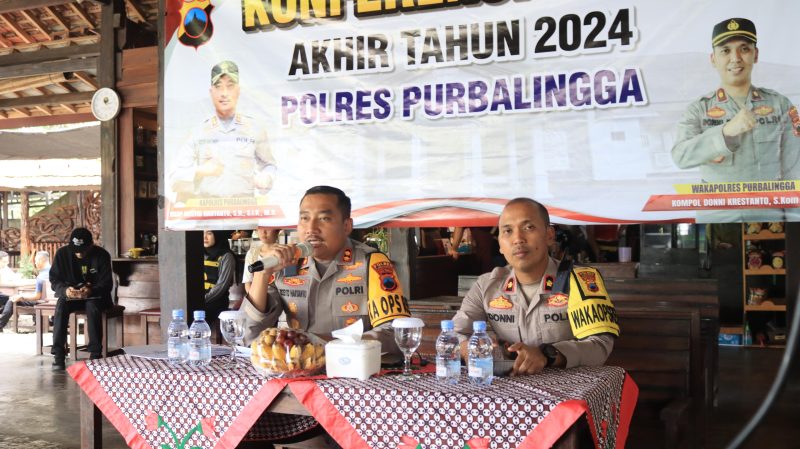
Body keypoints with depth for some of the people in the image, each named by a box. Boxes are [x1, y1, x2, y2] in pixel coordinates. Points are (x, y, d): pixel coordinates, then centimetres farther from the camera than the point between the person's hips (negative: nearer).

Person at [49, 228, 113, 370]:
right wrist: (65, 290, -28)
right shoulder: (62, 253, -6)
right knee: (61, 307, -31)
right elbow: (54, 279, -5)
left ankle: (95, 353, -31)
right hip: (70, 295, 2)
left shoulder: (102, 255, -12)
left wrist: (91, 291, -36)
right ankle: (58, 354, -29)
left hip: (95, 296, -2)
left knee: (93, 307, -35)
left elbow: (107, 283, -14)